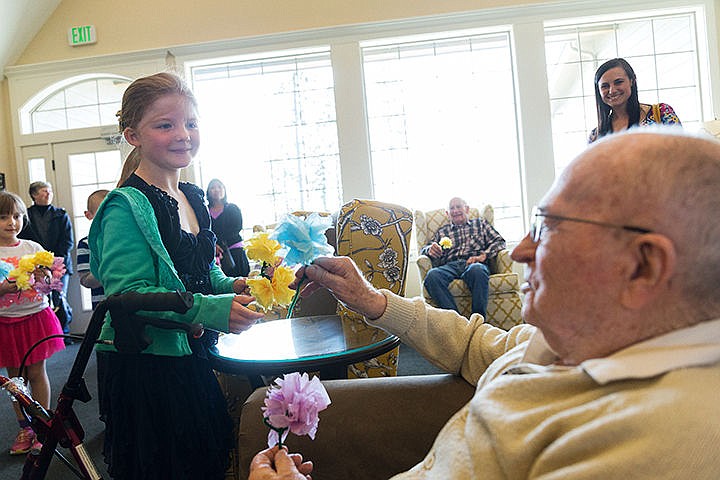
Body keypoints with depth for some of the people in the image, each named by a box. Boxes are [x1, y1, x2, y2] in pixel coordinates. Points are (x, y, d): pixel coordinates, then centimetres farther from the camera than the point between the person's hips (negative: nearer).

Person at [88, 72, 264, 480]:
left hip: (195, 361, 8)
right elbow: (126, 293, -24)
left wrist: (233, 286, -1)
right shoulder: (127, 206, -16)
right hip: (147, 371, -8)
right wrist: (212, 310, -28)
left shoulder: (193, 199, 9)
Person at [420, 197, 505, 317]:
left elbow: (499, 241, 14)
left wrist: (483, 255, -6)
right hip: (449, 266, 1)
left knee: (477, 269, -40)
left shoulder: (480, 224, 26)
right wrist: (430, 249, -5)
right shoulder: (442, 231, 30)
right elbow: (424, 249, 22)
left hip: (474, 263, -1)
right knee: (432, 275, -35)